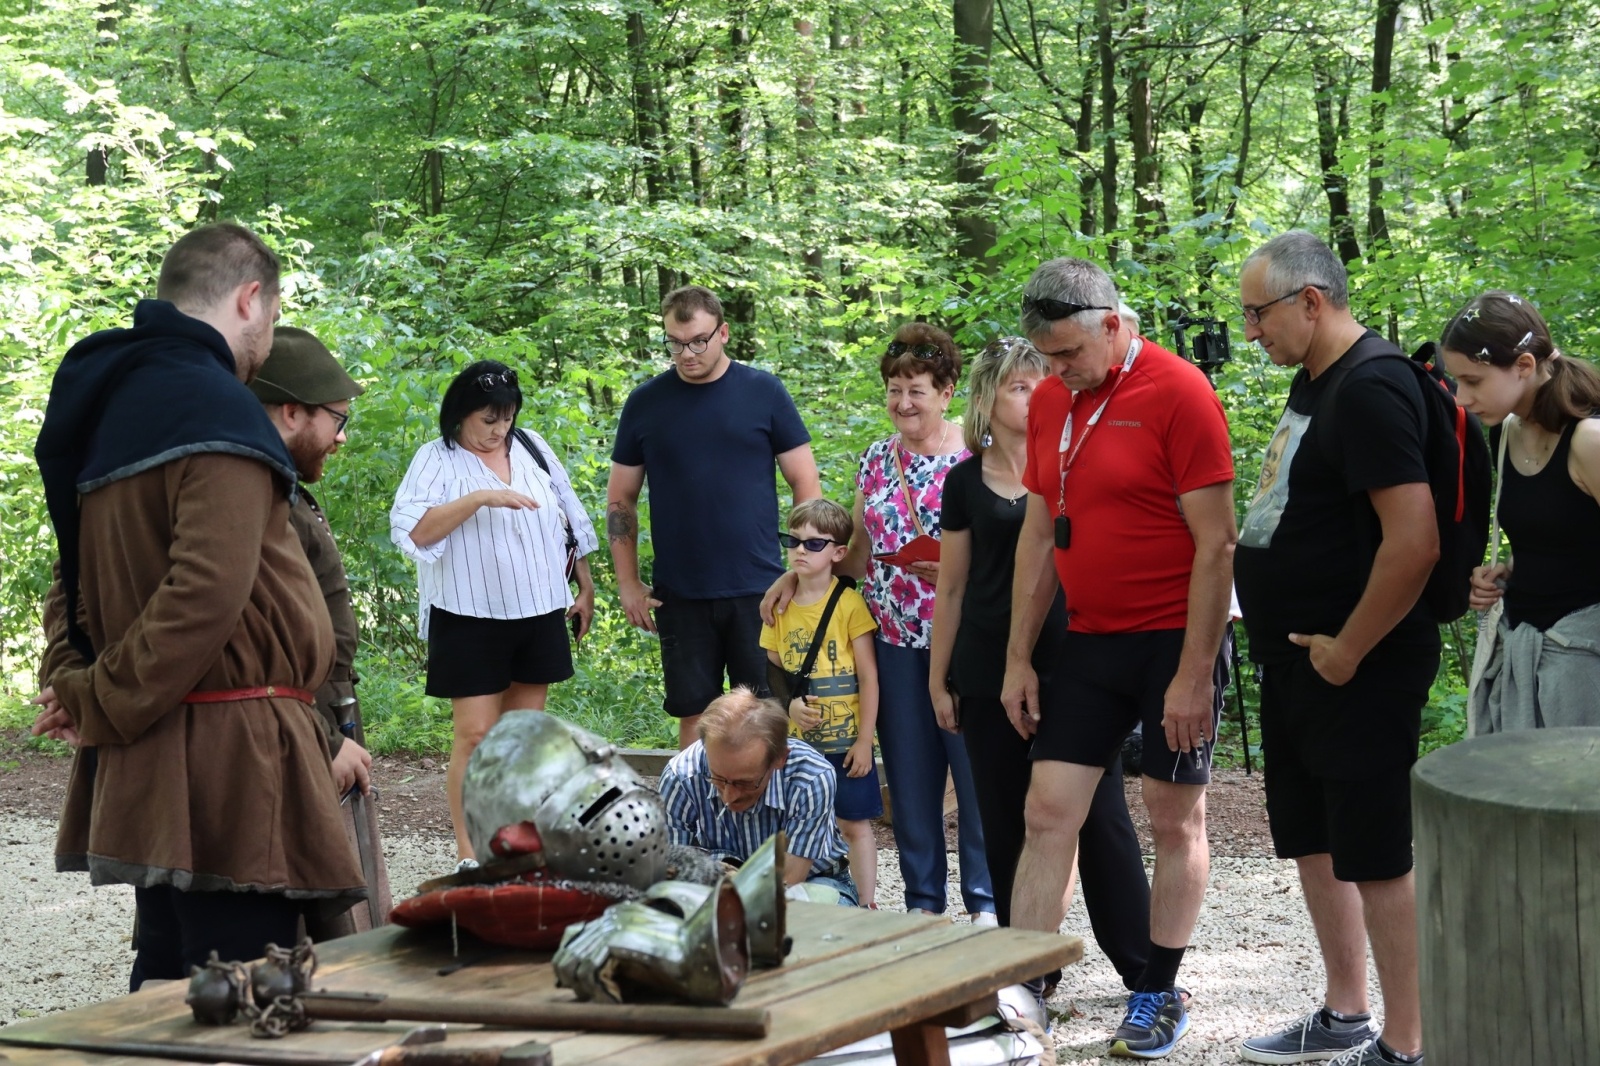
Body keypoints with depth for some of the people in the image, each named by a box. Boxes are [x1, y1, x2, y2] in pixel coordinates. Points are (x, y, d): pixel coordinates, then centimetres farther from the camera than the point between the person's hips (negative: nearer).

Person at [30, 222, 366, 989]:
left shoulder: (110, 401, 15)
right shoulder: (216, 409, -14)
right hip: (229, 759, -9)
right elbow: (206, 594, -23)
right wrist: (96, 706, -14)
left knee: (169, 982, 16)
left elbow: (78, 572, 19)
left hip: (150, 772, 9)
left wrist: (68, 683, 4)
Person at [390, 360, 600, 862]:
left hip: (538, 613, 5)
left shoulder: (532, 448, 9)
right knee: (474, 733, -6)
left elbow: (568, 518, 16)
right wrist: (480, 497, -28)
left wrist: (586, 586, 16)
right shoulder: (438, 460, -6)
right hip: (470, 618, -5)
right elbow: (413, 530, -20)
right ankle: (469, 853, -1)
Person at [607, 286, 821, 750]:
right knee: (694, 716, 8)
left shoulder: (764, 393, -1)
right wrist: (628, 584, 5)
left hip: (759, 589, -1)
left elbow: (806, 484, 2)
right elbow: (621, 499, 9)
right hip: (680, 594, 1)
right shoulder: (646, 403, 3)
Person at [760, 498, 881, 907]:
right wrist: (788, 704, -9)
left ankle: (866, 905, 11)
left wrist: (864, 740, -9)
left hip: (845, 740, -4)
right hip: (796, 740, 4)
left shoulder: (850, 604, -7)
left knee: (855, 824, 4)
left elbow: (868, 677, -7)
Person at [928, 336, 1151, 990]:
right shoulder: (966, 482, 7)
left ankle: (1142, 965, 6)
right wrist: (938, 679, 11)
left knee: (1101, 816, -1)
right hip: (991, 675, 2)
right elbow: (951, 587, 11)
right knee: (1007, 825, 6)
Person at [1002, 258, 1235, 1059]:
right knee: (1049, 813, 1)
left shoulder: (1177, 393, -13)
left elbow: (1216, 543, -15)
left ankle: (1159, 994, 16)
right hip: (1088, 642, 6)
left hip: (1174, 640, -6)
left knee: (1174, 820, 5)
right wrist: (1018, 658, 10)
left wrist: (1193, 674, -17)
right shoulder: (1049, 402, 7)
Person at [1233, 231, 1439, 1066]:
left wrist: (1346, 651, -19)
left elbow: (1415, 542, -27)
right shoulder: (1313, 381, 11)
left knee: (1375, 856, -2)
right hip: (1295, 658, 10)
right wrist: (1296, 649, 16)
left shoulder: (1371, 390, -19)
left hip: (1355, 670, -10)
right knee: (1313, 842, 18)